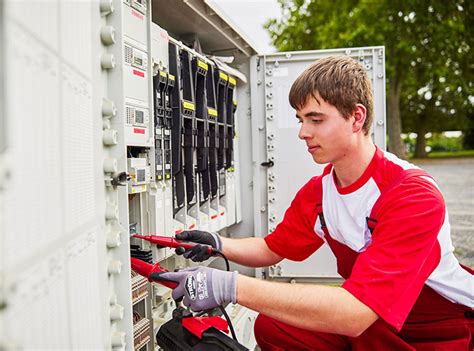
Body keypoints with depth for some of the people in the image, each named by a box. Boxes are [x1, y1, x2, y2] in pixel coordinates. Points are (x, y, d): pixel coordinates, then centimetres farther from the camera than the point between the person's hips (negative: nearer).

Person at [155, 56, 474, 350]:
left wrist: (230, 286, -40)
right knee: (270, 325, -9)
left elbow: (354, 314, -37)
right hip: (374, 320, 5)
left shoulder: (414, 195, -29)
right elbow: (272, 249, 8)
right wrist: (219, 244, -13)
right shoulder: (316, 192, -7)